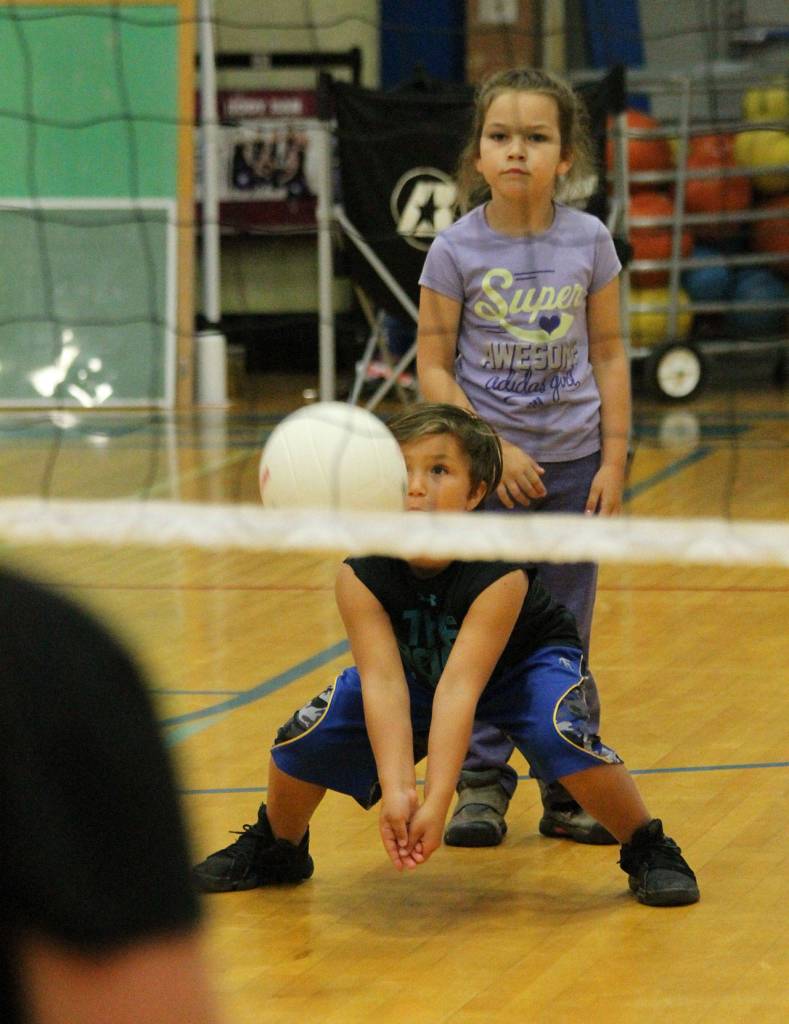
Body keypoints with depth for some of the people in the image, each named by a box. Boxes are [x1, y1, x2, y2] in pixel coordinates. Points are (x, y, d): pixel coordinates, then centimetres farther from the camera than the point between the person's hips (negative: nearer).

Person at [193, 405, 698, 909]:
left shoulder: (500, 574, -37)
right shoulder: (361, 575, -28)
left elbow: (460, 686, -44)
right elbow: (384, 682, -37)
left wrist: (436, 803, -51)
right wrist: (397, 791, -50)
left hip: (523, 663, -3)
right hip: (418, 665, 3)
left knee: (561, 733, -34)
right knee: (309, 733, -15)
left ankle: (648, 849, -9)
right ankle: (278, 847, 17)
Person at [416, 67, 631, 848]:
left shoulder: (588, 242, -2)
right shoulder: (457, 249, -7)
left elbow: (608, 355, 4)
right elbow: (434, 366, -5)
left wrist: (614, 462, -1)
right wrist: (490, 449, -13)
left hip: (572, 464, 1)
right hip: (485, 465, -1)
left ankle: (569, 790, 14)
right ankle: (480, 784, 11)